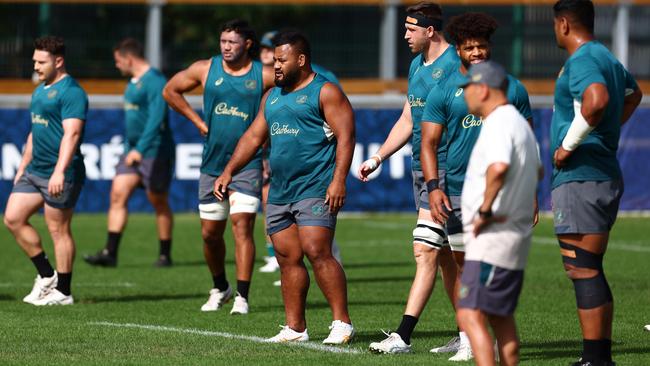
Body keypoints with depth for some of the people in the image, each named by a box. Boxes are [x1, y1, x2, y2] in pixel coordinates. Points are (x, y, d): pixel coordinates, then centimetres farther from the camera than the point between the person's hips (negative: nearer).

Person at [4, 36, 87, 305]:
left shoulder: (71, 92, -13)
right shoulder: (40, 91, 18)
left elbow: (71, 134, -23)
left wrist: (59, 172, -31)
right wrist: (23, 167, 24)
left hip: (59, 175, -10)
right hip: (34, 171, 10)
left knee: (58, 230, -4)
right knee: (13, 218, 5)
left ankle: (62, 292, 4)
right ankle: (46, 275, 15)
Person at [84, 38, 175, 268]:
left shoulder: (155, 81, -15)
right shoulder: (134, 82, 15)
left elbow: (156, 119, -25)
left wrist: (140, 149, -31)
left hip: (155, 152, -9)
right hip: (133, 150, 9)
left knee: (158, 202, 1)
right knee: (118, 193, -2)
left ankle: (165, 255, 12)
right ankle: (110, 253, -6)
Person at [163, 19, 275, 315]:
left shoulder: (264, 76, -5)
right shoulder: (205, 69, 2)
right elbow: (170, 91, 15)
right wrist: (198, 121, 7)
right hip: (212, 164, 3)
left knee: (242, 226, -14)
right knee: (210, 232, 10)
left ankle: (242, 297, -13)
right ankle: (219, 289, 31)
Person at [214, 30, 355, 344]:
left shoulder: (325, 92, -4)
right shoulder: (272, 97, 20)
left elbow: (345, 136, -11)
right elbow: (253, 136, 23)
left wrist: (338, 181, -20)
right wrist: (228, 172, 13)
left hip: (315, 191, -8)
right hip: (279, 194, 8)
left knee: (317, 253, -16)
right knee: (288, 259, 5)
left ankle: (342, 323, -12)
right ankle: (295, 328, 10)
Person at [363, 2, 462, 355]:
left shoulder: (454, 65, -13)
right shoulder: (417, 65, 16)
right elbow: (407, 120, 23)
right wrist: (377, 157, 17)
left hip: (445, 172, -9)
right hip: (420, 169, 10)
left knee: (425, 252, -12)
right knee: (445, 256, 11)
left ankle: (402, 336, -14)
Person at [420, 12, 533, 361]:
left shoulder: (512, 88, 6)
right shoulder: (443, 92, 2)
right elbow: (428, 143, 0)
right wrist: (433, 186, -13)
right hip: (459, 193, 0)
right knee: (465, 266, 5)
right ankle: (467, 340, 13)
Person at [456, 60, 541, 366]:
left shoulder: (499, 124, -16)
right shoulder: (520, 123, 18)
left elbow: (499, 167, -36)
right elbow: (537, 169, 35)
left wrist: (485, 209, -27)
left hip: (491, 238, -11)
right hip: (515, 236, 11)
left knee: (470, 316, -16)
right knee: (500, 318, 18)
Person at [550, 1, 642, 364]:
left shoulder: (581, 61, -14)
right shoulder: (607, 58, 18)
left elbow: (597, 100, -35)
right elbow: (633, 93, 39)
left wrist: (568, 146, -24)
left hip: (580, 180, -10)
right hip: (607, 176, 10)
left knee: (582, 270, -9)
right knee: (591, 271, 14)